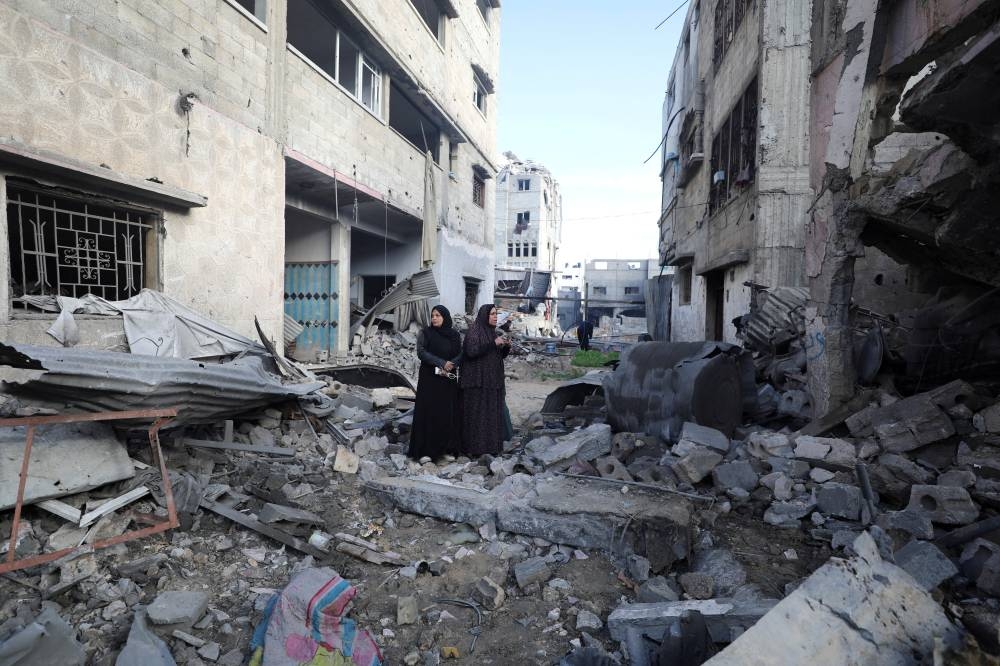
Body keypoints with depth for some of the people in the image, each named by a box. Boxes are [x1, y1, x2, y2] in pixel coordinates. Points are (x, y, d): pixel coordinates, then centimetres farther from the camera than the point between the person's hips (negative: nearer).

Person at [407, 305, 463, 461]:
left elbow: (460, 354, 4)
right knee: (428, 412, -4)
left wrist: (450, 365, -16)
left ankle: (447, 448, 13)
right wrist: (441, 363, -21)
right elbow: (421, 352, -12)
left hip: (449, 379, 3)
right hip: (429, 379, -3)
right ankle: (424, 450, 3)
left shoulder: (455, 335, 8)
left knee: (449, 413, 4)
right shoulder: (425, 333, 0)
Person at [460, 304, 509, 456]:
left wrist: (506, 346, -4)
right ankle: (472, 448, 5)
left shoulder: (492, 332, 14)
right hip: (477, 380, -7)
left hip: (492, 381, 7)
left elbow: (500, 356, 16)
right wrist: (493, 343, -20)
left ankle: (490, 446, 16)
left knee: (492, 413, 8)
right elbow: (471, 352, -21)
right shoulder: (473, 331, -8)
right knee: (475, 413, -3)